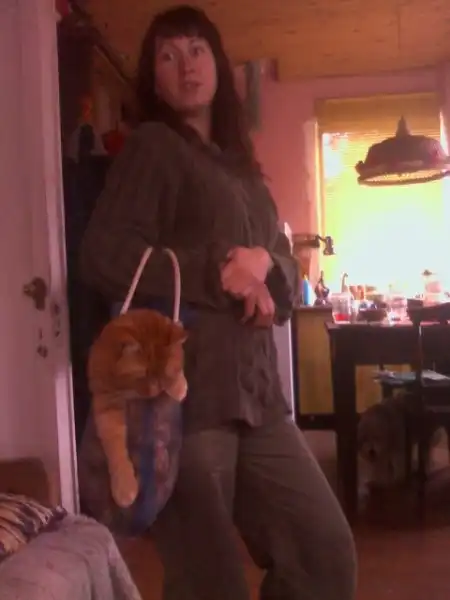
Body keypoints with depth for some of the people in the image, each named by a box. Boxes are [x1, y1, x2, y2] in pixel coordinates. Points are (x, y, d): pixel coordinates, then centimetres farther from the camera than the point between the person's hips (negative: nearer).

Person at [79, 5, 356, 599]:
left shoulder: (239, 163, 20)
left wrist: (262, 263, -9)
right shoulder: (153, 145, -1)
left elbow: (289, 275, 15)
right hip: (183, 393, -7)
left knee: (328, 551, 11)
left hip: (255, 391, 7)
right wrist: (220, 271, -12)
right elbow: (104, 256, -14)